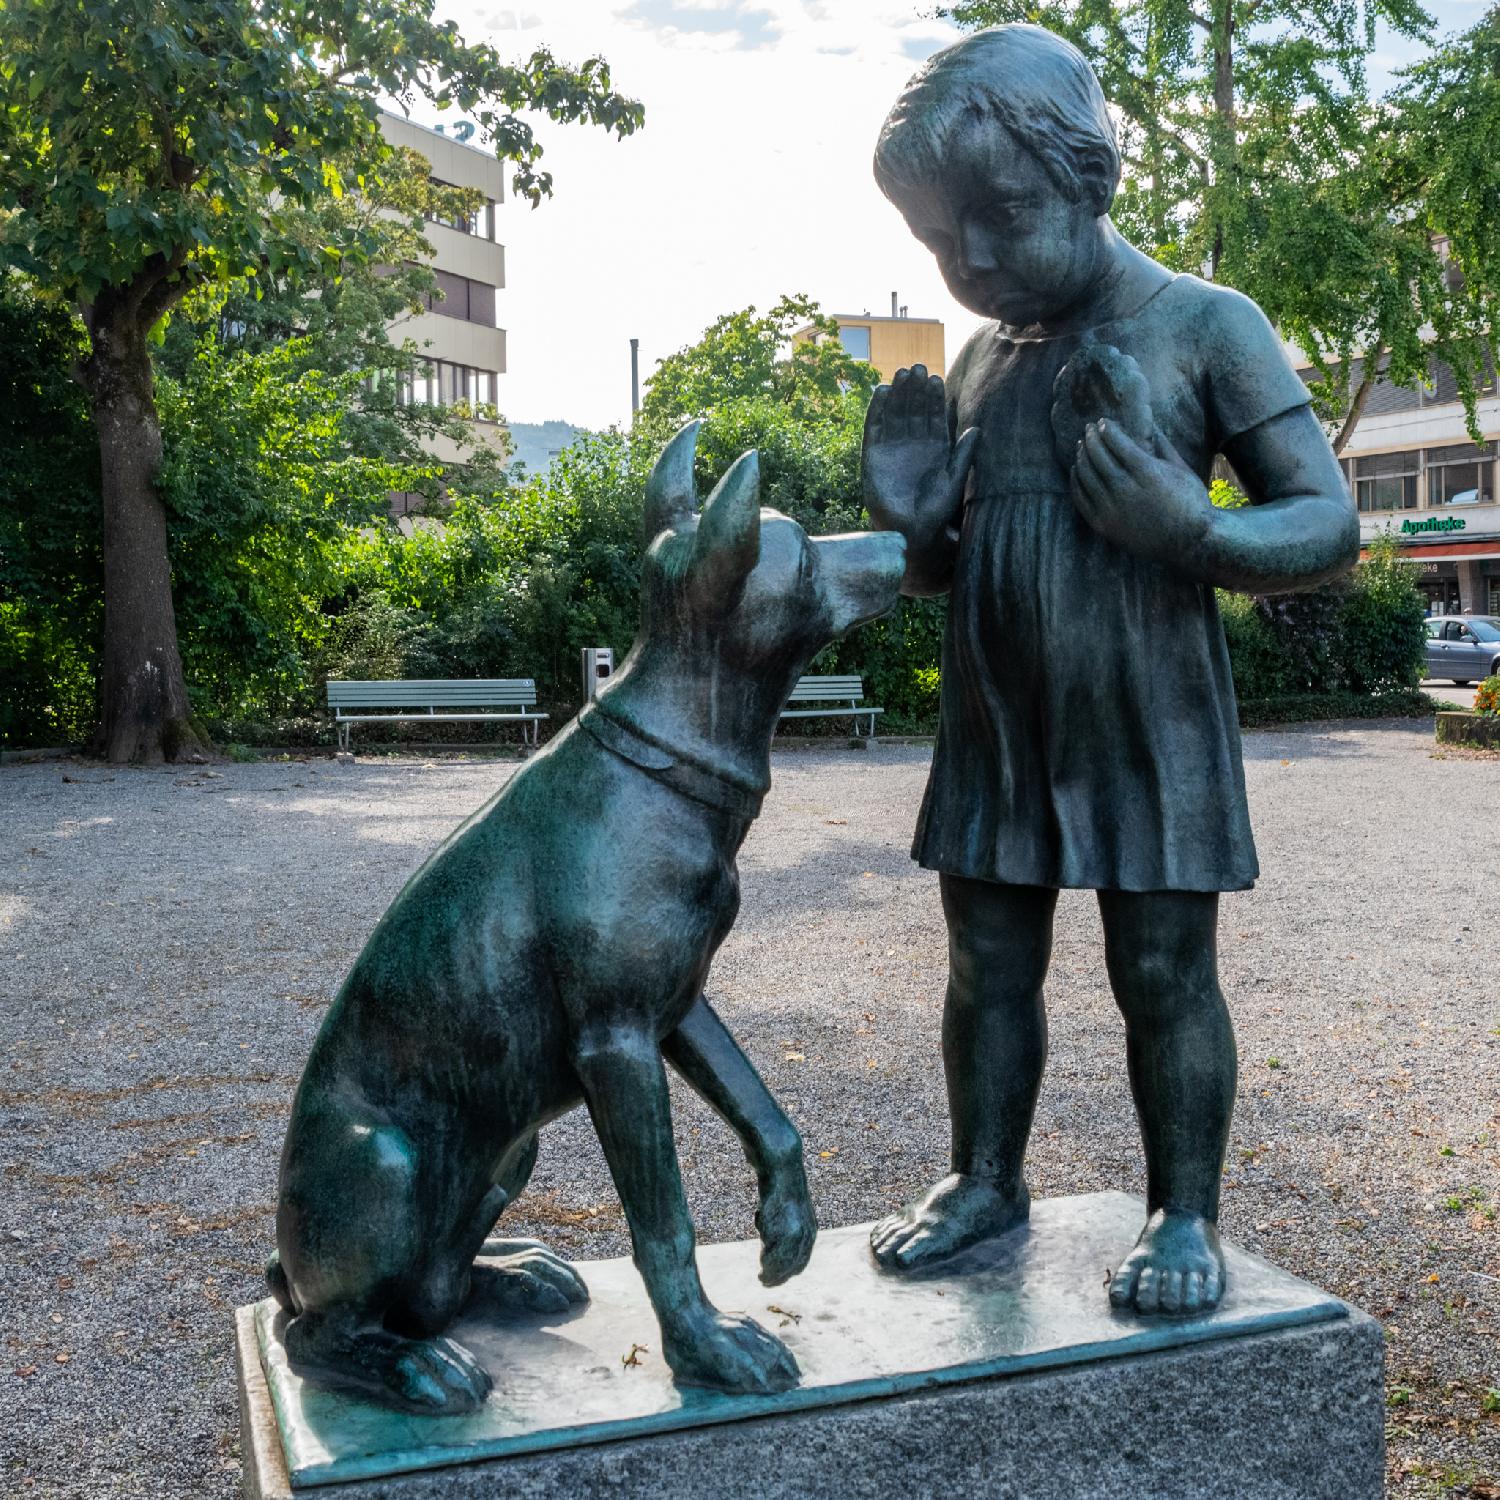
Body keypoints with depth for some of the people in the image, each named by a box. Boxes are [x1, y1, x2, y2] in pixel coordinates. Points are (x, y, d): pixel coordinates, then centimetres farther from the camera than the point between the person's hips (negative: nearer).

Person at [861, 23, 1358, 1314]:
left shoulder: (1204, 326, -5)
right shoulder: (978, 361, 11)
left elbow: (1328, 523, -8)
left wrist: (1189, 529, -26)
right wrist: (910, 513, -3)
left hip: (1147, 731, -5)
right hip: (993, 730, 5)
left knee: (1165, 973, 2)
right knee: (988, 965, 11)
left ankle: (1185, 1214, 18)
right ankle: (986, 1180, 28)